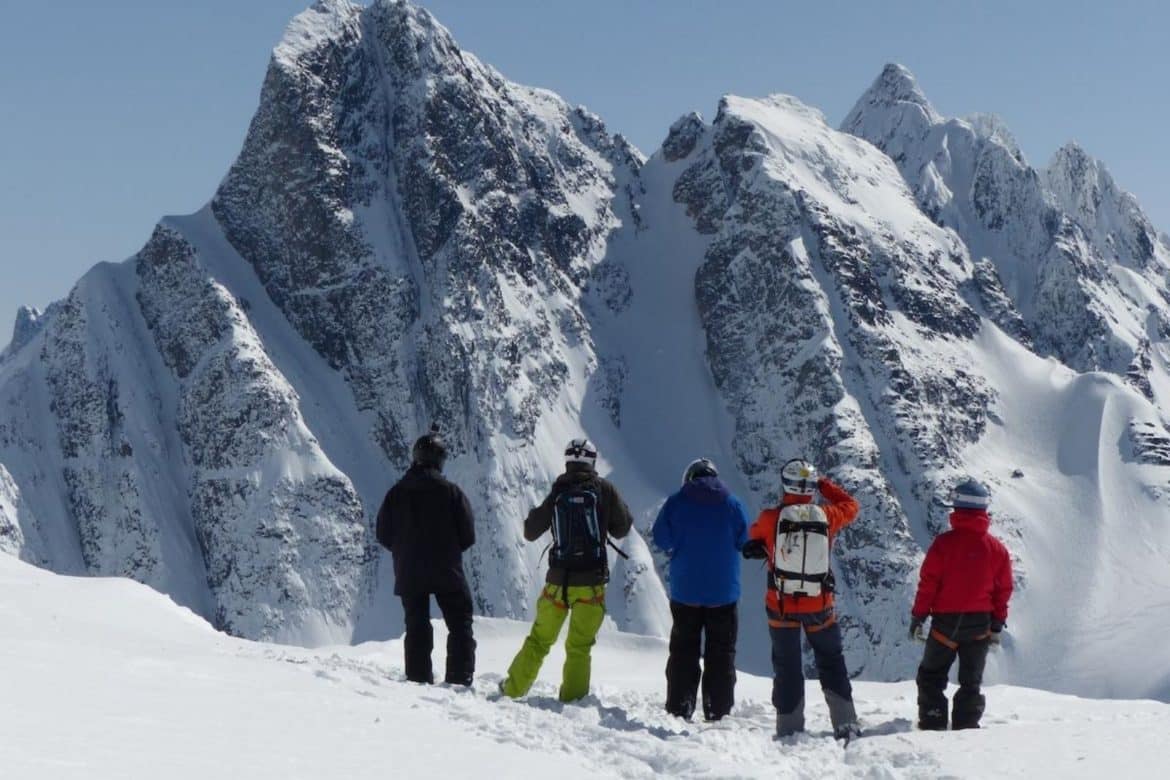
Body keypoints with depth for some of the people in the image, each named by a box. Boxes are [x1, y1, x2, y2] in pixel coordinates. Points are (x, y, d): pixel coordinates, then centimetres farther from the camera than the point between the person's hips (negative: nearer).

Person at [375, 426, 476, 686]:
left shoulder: (397, 492, -3)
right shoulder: (451, 491, -10)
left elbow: (383, 534, 3)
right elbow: (467, 535, -7)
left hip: (409, 574, 2)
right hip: (446, 572, -2)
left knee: (416, 627, 10)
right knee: (460, 625, 6)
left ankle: (419, 679, 6)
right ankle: (460, 678, -3)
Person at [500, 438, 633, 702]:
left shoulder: (557, 492, -1)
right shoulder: (604, 489, -5)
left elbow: (531, 533, 7)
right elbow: (621, 529, 5)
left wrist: (536, 513, 26)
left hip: (558, 580, 2)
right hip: (591, 581, -2)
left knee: (539, 640, 15)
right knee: (579, 647, 6)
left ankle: (513, 688, 20)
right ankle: (572, 698, 3)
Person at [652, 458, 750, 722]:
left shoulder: (677, 502, -5)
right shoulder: (732, 503, -2)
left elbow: (661, 538, -5)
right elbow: (744, 541, 2)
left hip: (685, 589, 0)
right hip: (723, 591, 0)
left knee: (683, 650, 10)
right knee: (721, 651, 8)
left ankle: (679, 708, 7)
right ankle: (717, 711, 5)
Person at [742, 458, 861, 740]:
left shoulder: (771, 518, -13)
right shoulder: (827, 516, -9)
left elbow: (754, 534, 9)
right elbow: (850, 505, 13)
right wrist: (825, 485, 20)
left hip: (781, 606, -1)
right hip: (819, 606, 1)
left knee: (787, 667, 10)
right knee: (831, 662, 14)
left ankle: (790, 729, 8)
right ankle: (846, 724, 9)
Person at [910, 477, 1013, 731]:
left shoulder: (944, 543, -12)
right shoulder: (997, 549, -2)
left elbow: (928, 583, -9)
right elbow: (1003, 590, 5)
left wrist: (918, 616, 1)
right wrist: (997, 625, 15)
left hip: (946, 621, -2)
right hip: (980, 624, 3)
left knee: (931, 676, 11)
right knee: (971, 681, 12)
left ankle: (932, 726, 5)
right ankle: (967, 727, 9)